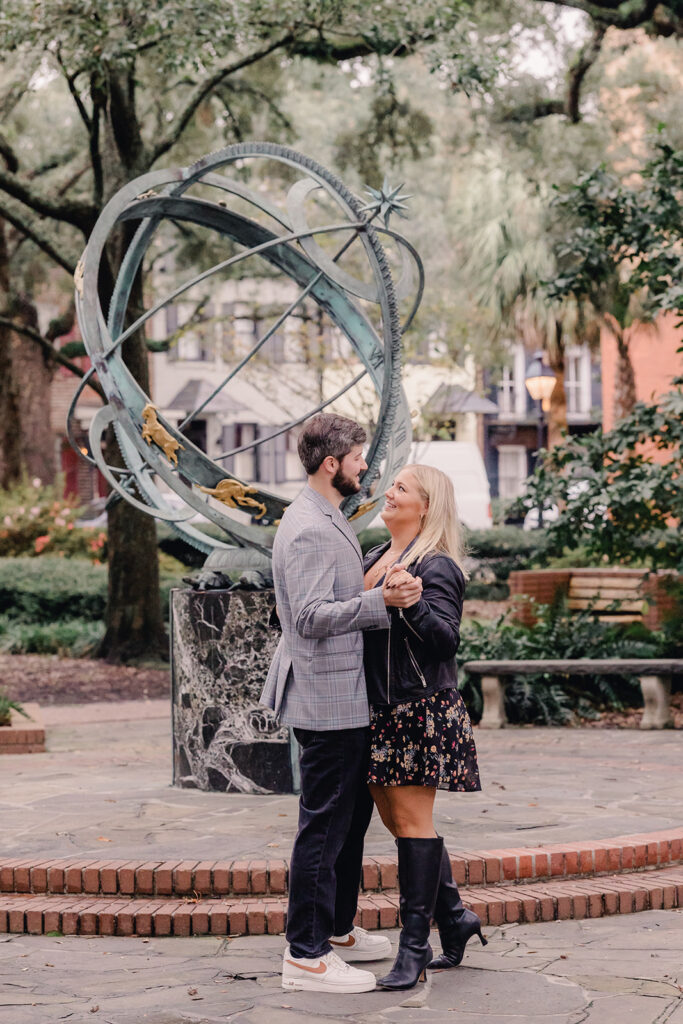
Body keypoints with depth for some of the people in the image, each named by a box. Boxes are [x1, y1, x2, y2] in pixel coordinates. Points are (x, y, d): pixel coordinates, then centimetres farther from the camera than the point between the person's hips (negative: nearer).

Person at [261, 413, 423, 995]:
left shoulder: (330, 523, 16)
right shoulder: (309, 531, -18)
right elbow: (311, 616, -27)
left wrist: (388, 590, 22)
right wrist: (381, 601, -32)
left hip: (345, 696, 11)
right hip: (326, 699, -11)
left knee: (353, 813, 19)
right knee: (324, 823, -6)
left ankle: (337, 929, 30)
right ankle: (306, 956, -1)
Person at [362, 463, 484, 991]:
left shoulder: (437, 567, -10)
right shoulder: (374, 558, 16)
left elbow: (446, 636, -21)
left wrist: (410, 602, -33)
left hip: (420, 708, -9)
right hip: (380, 709, 9)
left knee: (412, 819, -6)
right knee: (396, 817, 12)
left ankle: (415, 947, -1)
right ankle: (454, 916, 26)